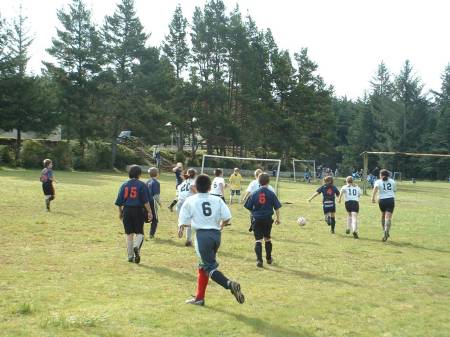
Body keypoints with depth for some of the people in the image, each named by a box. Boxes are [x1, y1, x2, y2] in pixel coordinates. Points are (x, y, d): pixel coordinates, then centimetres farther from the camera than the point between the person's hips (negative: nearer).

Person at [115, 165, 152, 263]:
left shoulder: (124, 185, 6)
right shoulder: (141, 185, -4)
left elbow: (119, 201, 7)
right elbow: (145, 201, -9)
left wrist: (120, 212, 17)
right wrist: (149, 212, -6)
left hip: (127, 210, 3)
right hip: (138, 210, -3)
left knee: (129, 234, 9)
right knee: (139, 232, 7)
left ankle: (130, 256, 12)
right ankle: (137, 247, -22)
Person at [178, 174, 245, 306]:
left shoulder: (190, 201, 2)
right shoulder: (217, 200, 6)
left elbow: (183, 221, 2)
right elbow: (227, 217, -1)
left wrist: (181, 228, 25)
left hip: (202, 235, -4)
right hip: (216, 234, 4)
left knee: (210, 267, -3)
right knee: (203, 266, 18)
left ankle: (229, 284, -29)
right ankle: (199, 298, 24)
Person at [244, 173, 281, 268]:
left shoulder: (254, 194, -4)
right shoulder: (271, 194, -5)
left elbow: (249, 207, 1)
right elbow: (277, 208, -2)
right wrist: (277, 218, 12)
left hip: (256, 219, -1)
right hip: (268, 219, 1)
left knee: (258, 240, 0)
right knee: (267, 238, 19)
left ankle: (259, 260, -13)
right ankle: (268, 258, 30)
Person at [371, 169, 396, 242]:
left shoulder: (378, 182, 4)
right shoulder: (392, 181, 13)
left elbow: (375, 188, -16)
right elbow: (394, 190, 18)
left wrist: (373, 197, -19)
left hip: (382, 200, 0)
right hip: (391, 199, 0)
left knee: (383, 215, 21)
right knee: (388, 217, -11)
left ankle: (385, 231, 26)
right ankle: (386, 231, -32)